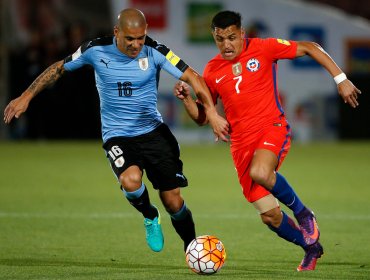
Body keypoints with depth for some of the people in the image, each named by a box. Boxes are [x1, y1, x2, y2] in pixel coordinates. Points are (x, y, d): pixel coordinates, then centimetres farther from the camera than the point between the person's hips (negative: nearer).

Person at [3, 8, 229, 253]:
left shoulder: (154, 51, -12)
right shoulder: (96, 50, -10)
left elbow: (192, 77, -15)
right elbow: (59, 68, 6)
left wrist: (212, 113, -27)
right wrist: (26, 97, 5)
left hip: (153, 131, 1)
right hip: (117, 136, -1)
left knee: (173, 201, -1)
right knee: (131, 180, -32)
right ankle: (150, 218, 2)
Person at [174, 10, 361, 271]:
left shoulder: (263, 48, -3)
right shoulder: (212, 70, 6)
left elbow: (310, 48, 3)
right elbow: (202, 117, 13)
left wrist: (341, 79, -3)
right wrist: (186, 98, -7)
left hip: (273, 128, -4)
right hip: (241, 142, 4)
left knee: (260, 172, -37)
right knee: (269, 216, -2)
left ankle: (303, 213, -10)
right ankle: (311, 247, 26)